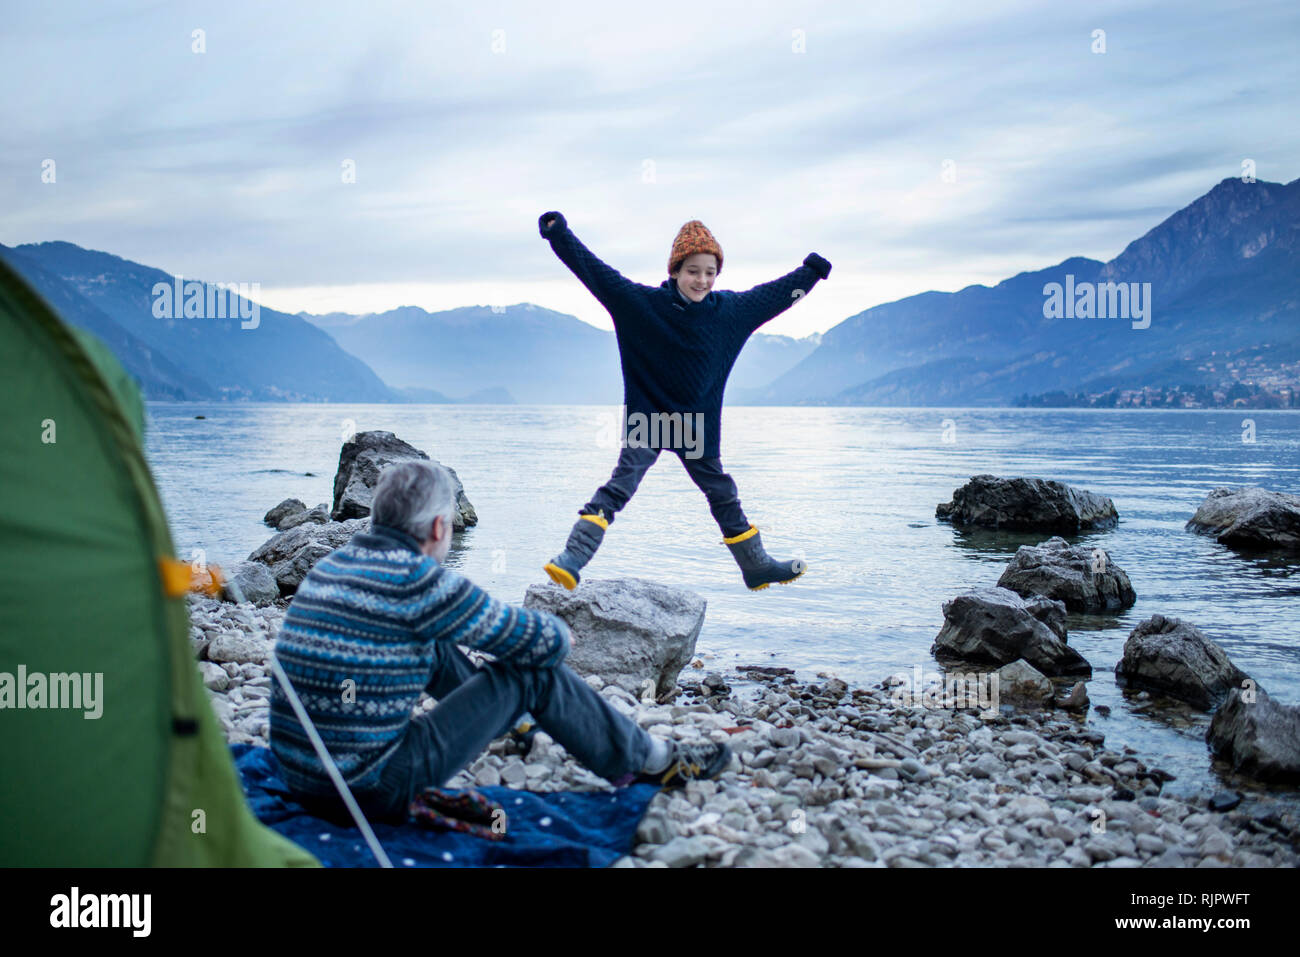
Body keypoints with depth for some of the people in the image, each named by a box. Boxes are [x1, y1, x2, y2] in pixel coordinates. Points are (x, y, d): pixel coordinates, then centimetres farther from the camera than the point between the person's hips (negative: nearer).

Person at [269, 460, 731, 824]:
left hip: (299, 781, 8)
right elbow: (544, 644, -8)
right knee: (532, 671, 1)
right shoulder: (418, 577, -16)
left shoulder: (329, 565, 8)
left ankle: (501, 719, 48)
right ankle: (648, 761, 16)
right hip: (373, 792, -8)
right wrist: (558, 631, 16)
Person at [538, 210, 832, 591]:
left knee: (722, 492, 15)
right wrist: (559, 234, -16)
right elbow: (596, 271, -12)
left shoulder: (731, 310, 0)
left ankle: (757, 566, 27)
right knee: (620, 484, -18)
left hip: (697, 424, 4)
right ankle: (572, 559, -23)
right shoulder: (642, 303, -11)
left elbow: (776, 294, 13)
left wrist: (812, 271, 18)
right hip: (647, 417, -4)